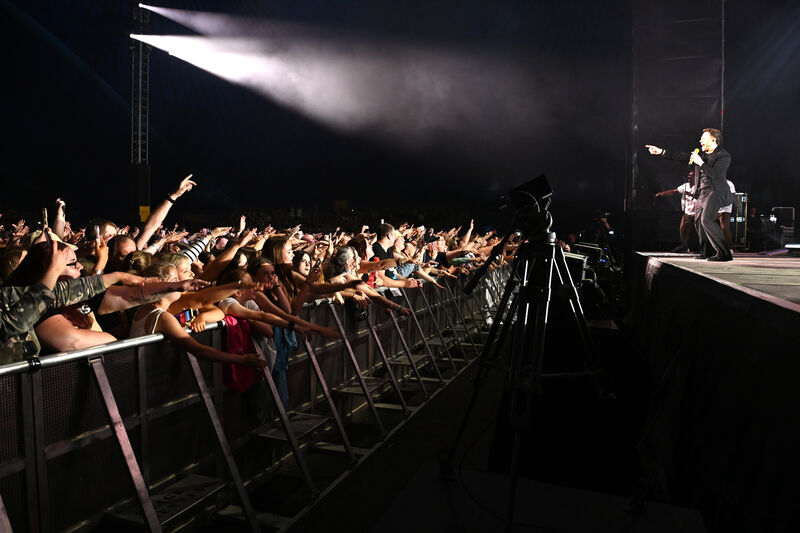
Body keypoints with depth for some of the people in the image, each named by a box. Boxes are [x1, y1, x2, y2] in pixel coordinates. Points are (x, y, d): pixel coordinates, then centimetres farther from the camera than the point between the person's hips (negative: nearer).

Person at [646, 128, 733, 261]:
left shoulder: (724, 155, -7)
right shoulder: (702, 154, 16)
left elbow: (715, 174, -20)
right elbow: (682, 156, 17)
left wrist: (701, 163, -17)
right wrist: (661, 151, 13)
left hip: (715, 192, -9)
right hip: (703, 193, 9)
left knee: (707, 220, -22)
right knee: (698, 220, 12)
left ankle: (724, 253, -20)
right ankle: (706, 252, 22)